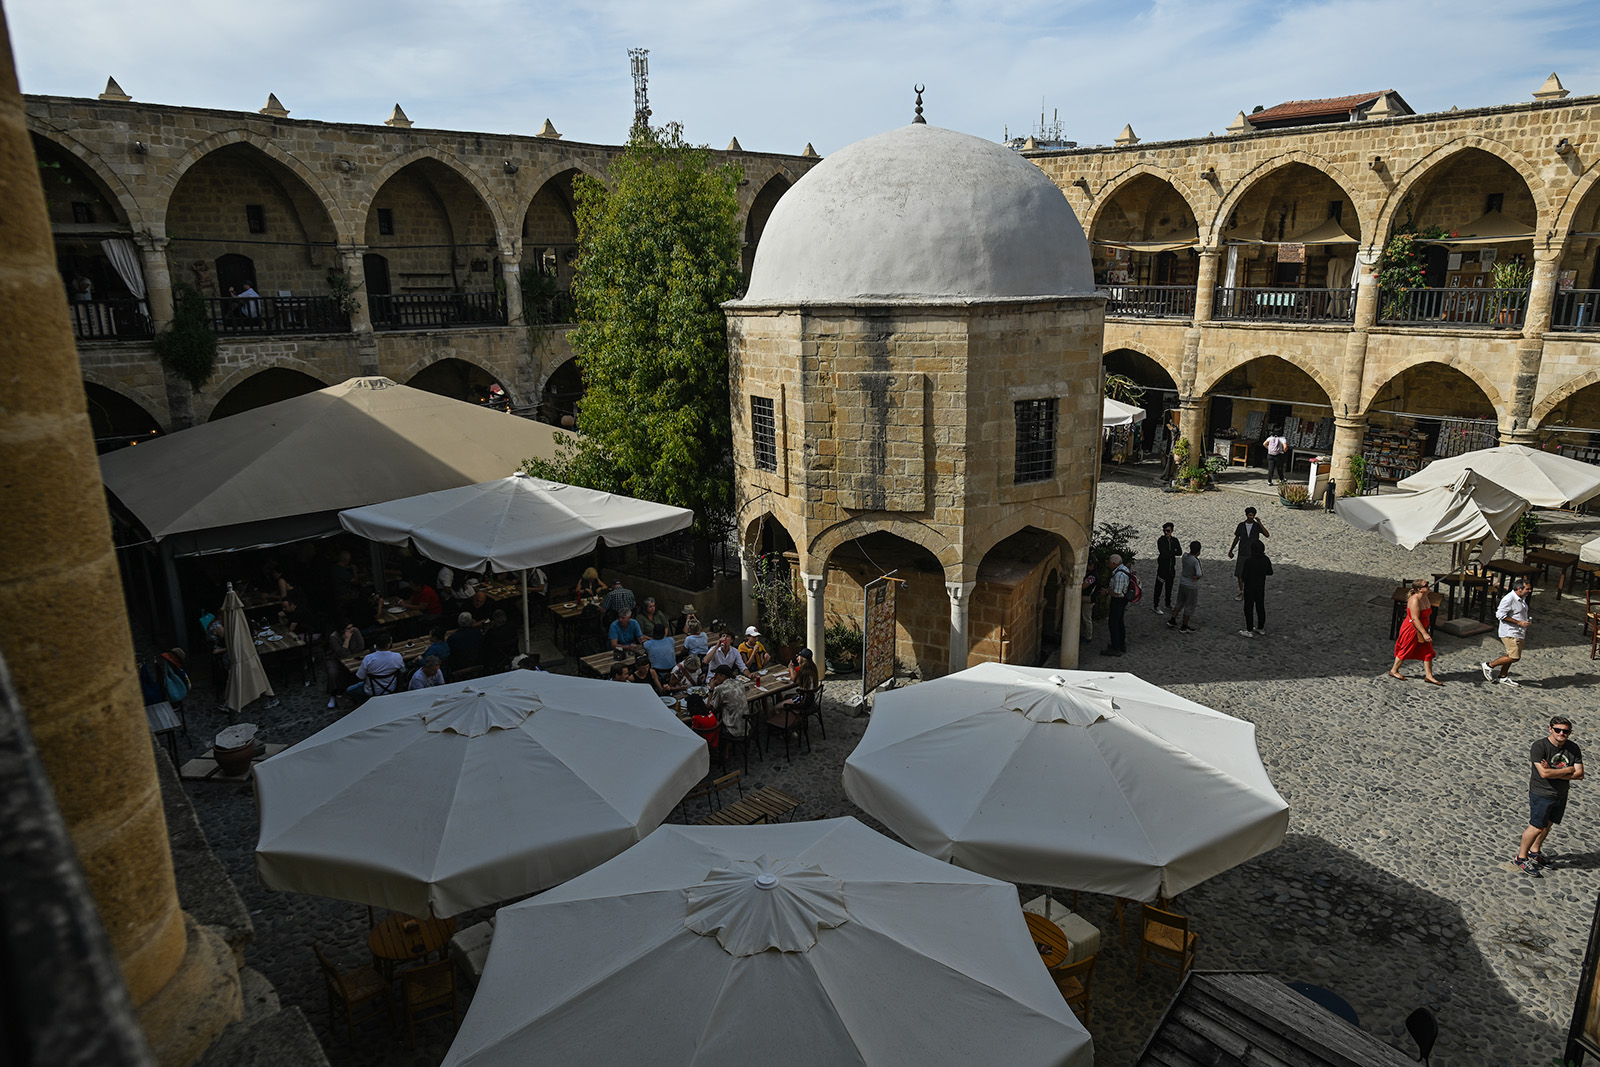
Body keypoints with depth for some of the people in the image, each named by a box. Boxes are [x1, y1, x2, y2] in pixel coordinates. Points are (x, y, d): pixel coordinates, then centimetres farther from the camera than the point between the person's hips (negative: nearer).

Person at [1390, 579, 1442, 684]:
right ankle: (1394, 671, 23)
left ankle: (1429, 676, 16)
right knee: (1405, 651, 5)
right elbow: (1415, 619, -28)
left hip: (1421, 629, 9)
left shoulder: (1426, 597, 2)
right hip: (1411, 629, -9)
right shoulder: (1415, 600, -26)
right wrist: (1424, 633, -29)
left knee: (1428, 652, 9)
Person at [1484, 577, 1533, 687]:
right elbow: (1500, 615, -22)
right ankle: (1489, 665, 0)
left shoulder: (1522, 598, 13)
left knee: (1510, 656, 13)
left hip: (1519, 633, 10)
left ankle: (1503, 677, 22)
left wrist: (1527, 621, 11)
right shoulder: (1509, 599, -19)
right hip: (1510, 633, -10)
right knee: (1514, 657, -13)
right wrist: (1519, 622, -21)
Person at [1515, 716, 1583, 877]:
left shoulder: (1573, 749, -1)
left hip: (1561, 794, 6)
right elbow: (1544, 773, -26)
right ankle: (1521, 857, 11)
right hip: (1541, 794, -6)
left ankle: (1535, 851, 37)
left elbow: (1579, 775, -7)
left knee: (1548, 824, 17)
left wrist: (1554, 772, -19)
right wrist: (1568, 770, -14)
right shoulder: (1539, 746, -18)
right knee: (1537, 827, -3)